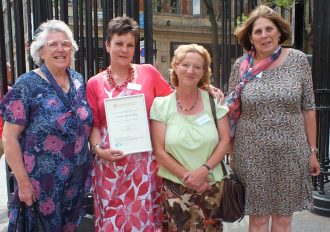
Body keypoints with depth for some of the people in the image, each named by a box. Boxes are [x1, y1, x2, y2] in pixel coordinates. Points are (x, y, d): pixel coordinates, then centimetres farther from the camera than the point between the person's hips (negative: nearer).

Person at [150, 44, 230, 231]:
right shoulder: (161, 105, -4)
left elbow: (225, 141, -2)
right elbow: (159, 151, -6)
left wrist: (203, 170, -14)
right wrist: (187, 176, -12)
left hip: (212, 186, 1)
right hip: (175, 187, -1)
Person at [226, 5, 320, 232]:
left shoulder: (298, 60, -1)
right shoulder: (241, 66, -1)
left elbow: (308, 108, 2)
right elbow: (232, 112, 4)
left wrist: (312, 150, 2)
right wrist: (230, 153, 3)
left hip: (291, 153, 1)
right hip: (252, 155, 0)